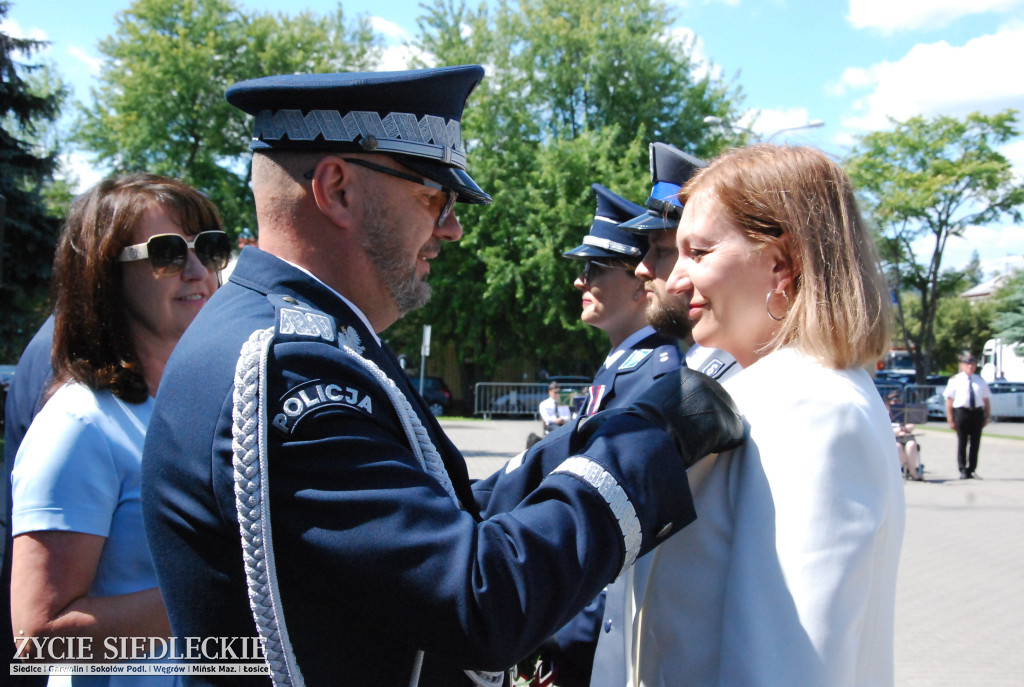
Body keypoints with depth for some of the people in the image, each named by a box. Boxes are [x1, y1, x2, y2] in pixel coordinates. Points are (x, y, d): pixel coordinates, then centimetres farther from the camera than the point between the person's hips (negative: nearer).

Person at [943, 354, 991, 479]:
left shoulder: (980, 380, 12)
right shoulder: (955, 380, 1)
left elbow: (986, 399, 15)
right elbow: (949, 401, -2)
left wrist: (987, 416, 7)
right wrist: (950, 419, -7)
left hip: (977, 412, 3)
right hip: (962, 411, -3)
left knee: (975, 443, 7)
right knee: (962, 443, -1)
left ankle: (971, 470, 16)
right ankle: (963, 471, 5)